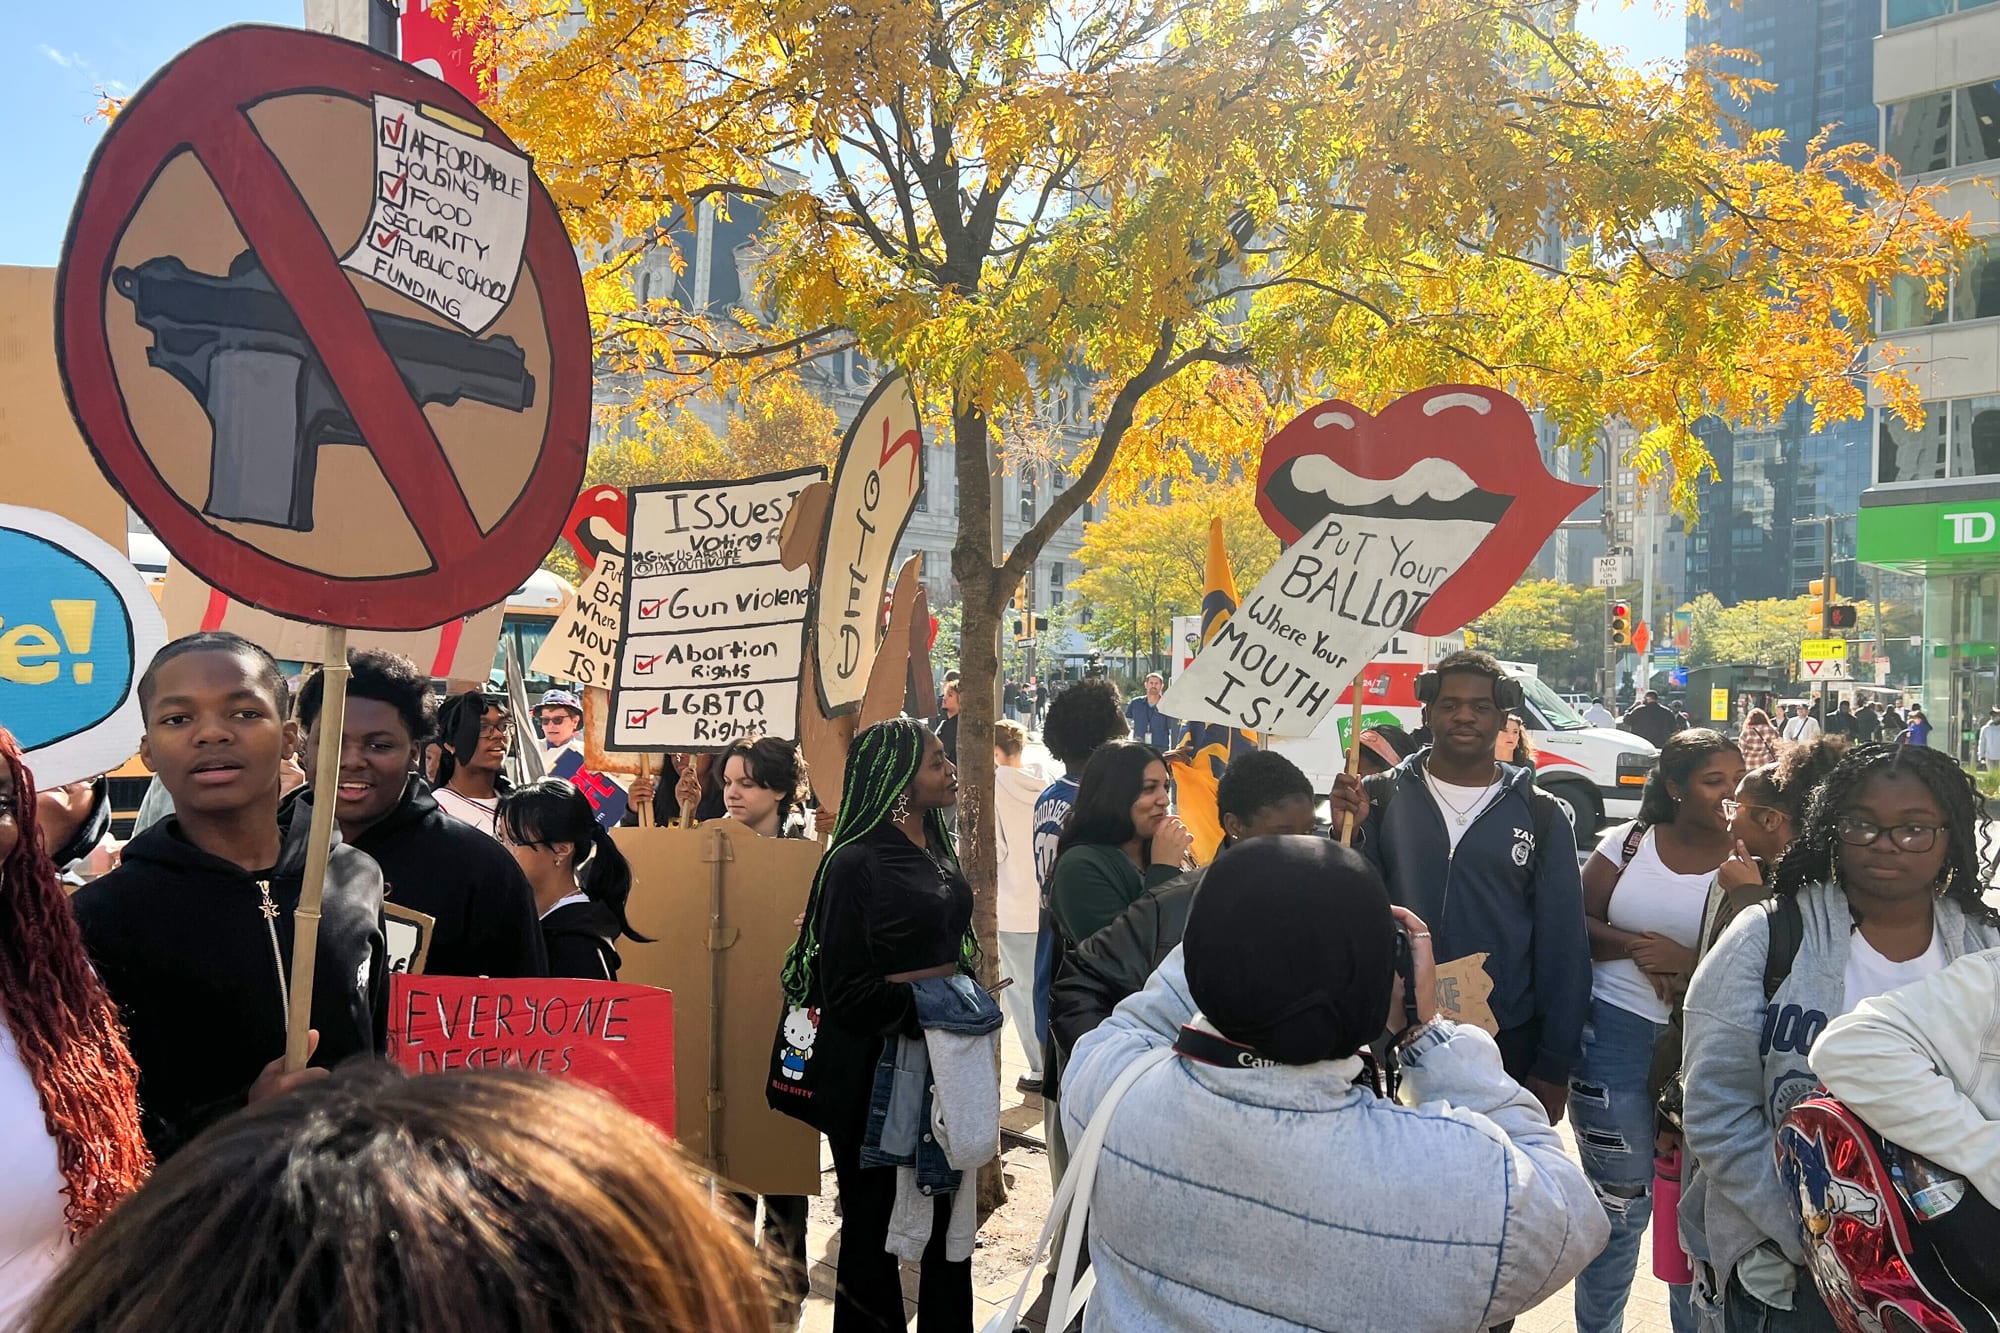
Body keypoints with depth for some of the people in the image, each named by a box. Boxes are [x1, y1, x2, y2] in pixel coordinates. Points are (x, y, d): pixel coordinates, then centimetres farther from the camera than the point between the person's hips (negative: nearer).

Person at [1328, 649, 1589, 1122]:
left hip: (1508, 1043, 0)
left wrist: (1555, 1065, -1)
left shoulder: (1539, 813, 0)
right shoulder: (1382, 797, 0)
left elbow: (1562, 942, 1)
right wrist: (1347, 834, -17)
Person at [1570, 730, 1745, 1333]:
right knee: (1621, 1202, 7)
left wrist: (1689, 964, -17)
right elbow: (1575, 923, 1)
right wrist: (1635, 946, -14)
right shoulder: (1631, 841, 2)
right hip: (1616, 1033, 0)